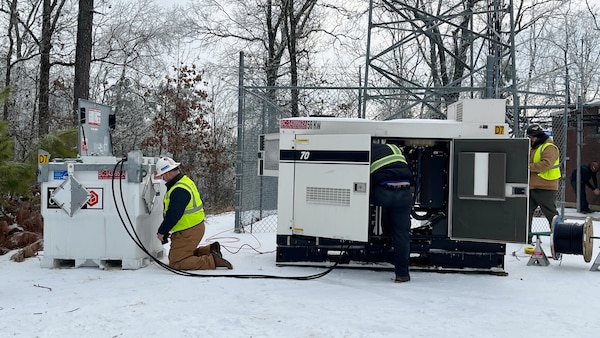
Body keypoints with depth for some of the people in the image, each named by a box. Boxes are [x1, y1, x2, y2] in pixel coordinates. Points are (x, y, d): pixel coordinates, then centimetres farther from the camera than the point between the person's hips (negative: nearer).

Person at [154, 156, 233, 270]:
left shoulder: (179, 190, -25)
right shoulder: (183, 181, 10)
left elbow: (173, 216, -25)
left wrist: (161, 232, -12)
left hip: (188, 233, -10)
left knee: (176, 263, -7)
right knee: (173, 257, 20)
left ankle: (212, 261, -11)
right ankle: (210, 250, 16)